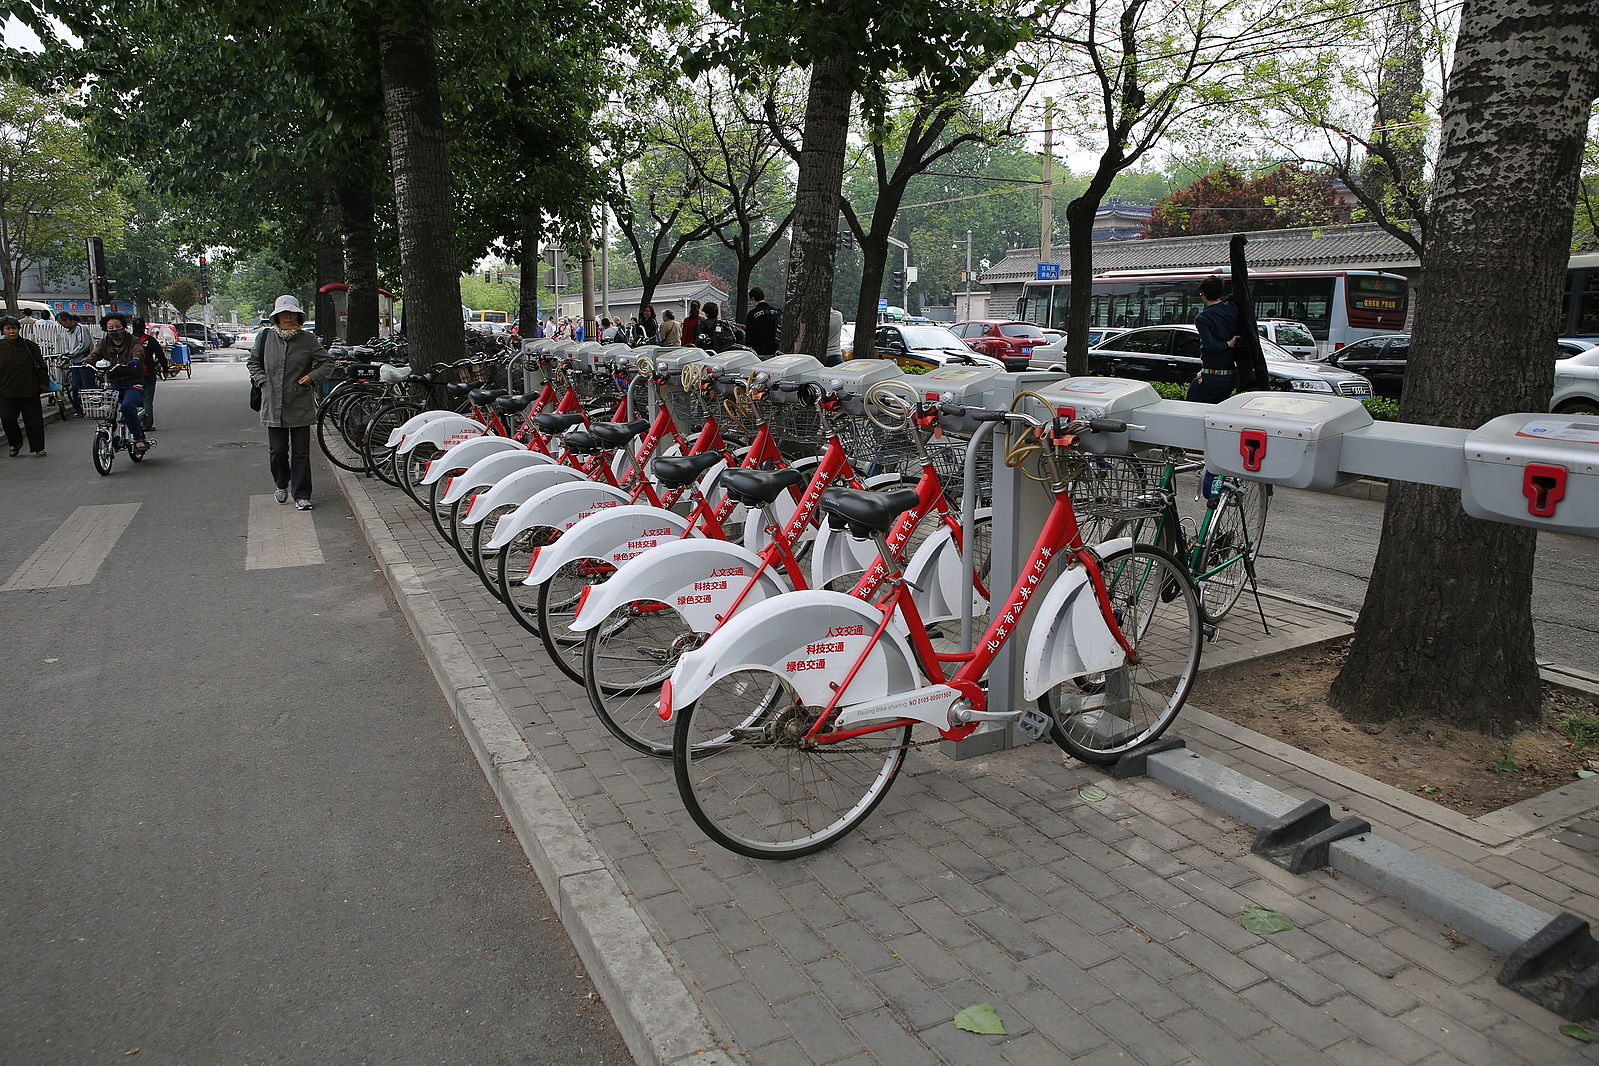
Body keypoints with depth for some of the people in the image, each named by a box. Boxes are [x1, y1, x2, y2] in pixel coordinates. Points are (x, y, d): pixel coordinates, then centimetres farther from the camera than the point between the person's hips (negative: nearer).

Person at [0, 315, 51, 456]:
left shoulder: (29, 346, 0)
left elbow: (41, 365, 6)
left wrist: (44, 382, 3)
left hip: (30, 391, 0)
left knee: (34, 420, 3)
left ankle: (38, 447, 14)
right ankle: (15, 443, 19)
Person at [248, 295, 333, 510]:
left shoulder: (308, 340, 1)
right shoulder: (265, 338, 6)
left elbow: (327, 362, 7)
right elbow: (253, 362, 17)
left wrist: (312, 377, -9)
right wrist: (262, 381, 1)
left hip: (301, 406, -1)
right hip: (273, 406, 1)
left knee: (301, 452, 1)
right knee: (277, 451, 3)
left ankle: (302, 495, 9)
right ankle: (282, 484, 30)